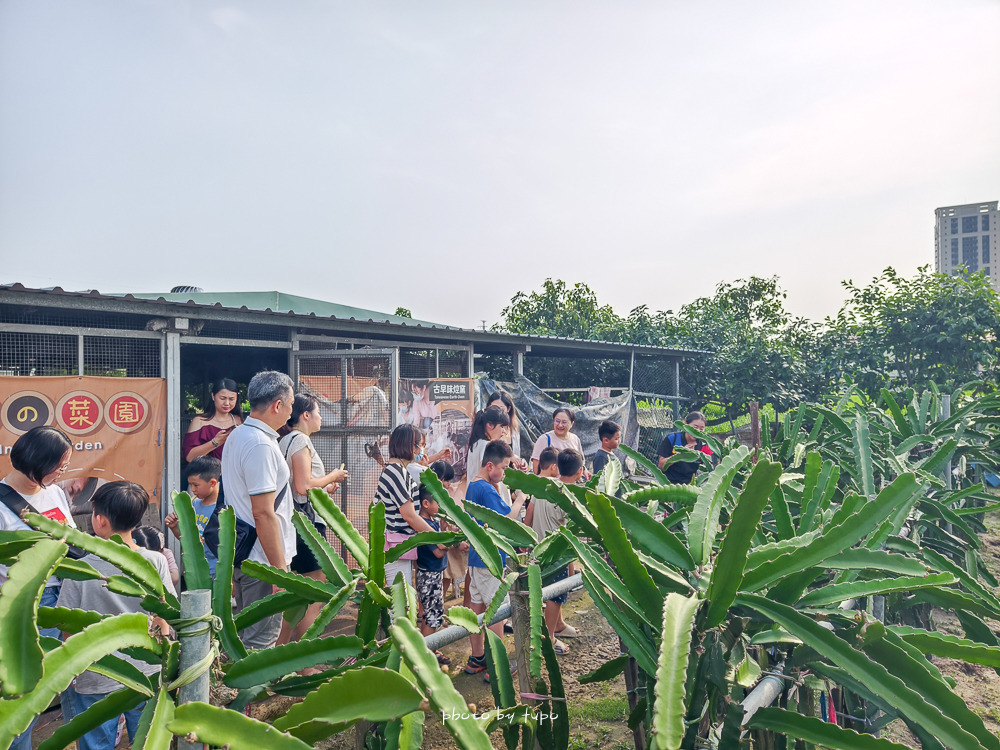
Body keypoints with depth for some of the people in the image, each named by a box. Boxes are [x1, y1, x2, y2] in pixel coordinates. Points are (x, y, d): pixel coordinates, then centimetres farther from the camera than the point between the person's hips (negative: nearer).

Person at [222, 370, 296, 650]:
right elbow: (263, 514, -24)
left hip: (240, 554, 10)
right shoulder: (260, 444, -21)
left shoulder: (237, 436, 12)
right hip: (262, 559, -10)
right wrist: (280, 569, -20)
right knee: (261, 642, -1)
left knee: (246, 635, 20)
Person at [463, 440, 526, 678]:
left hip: (476, 557, 9)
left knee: (477, 606, 14)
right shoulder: (487, 490, -19)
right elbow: (506, 520, -21)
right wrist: (519, 500, -10)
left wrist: (511, 500, 7)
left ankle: (477, 657, 25)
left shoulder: (472, 487, 12)